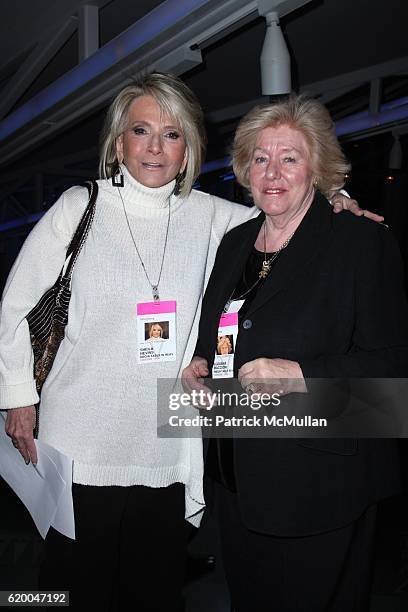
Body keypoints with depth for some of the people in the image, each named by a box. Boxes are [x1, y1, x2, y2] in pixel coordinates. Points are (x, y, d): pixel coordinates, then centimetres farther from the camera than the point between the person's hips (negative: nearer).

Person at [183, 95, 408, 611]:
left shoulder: (364, 243, -10)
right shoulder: (234, 243, 9)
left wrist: (300, 375, -26)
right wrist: (201, 366, 1)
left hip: (317, 488, -6)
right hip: (236, 480, 6)